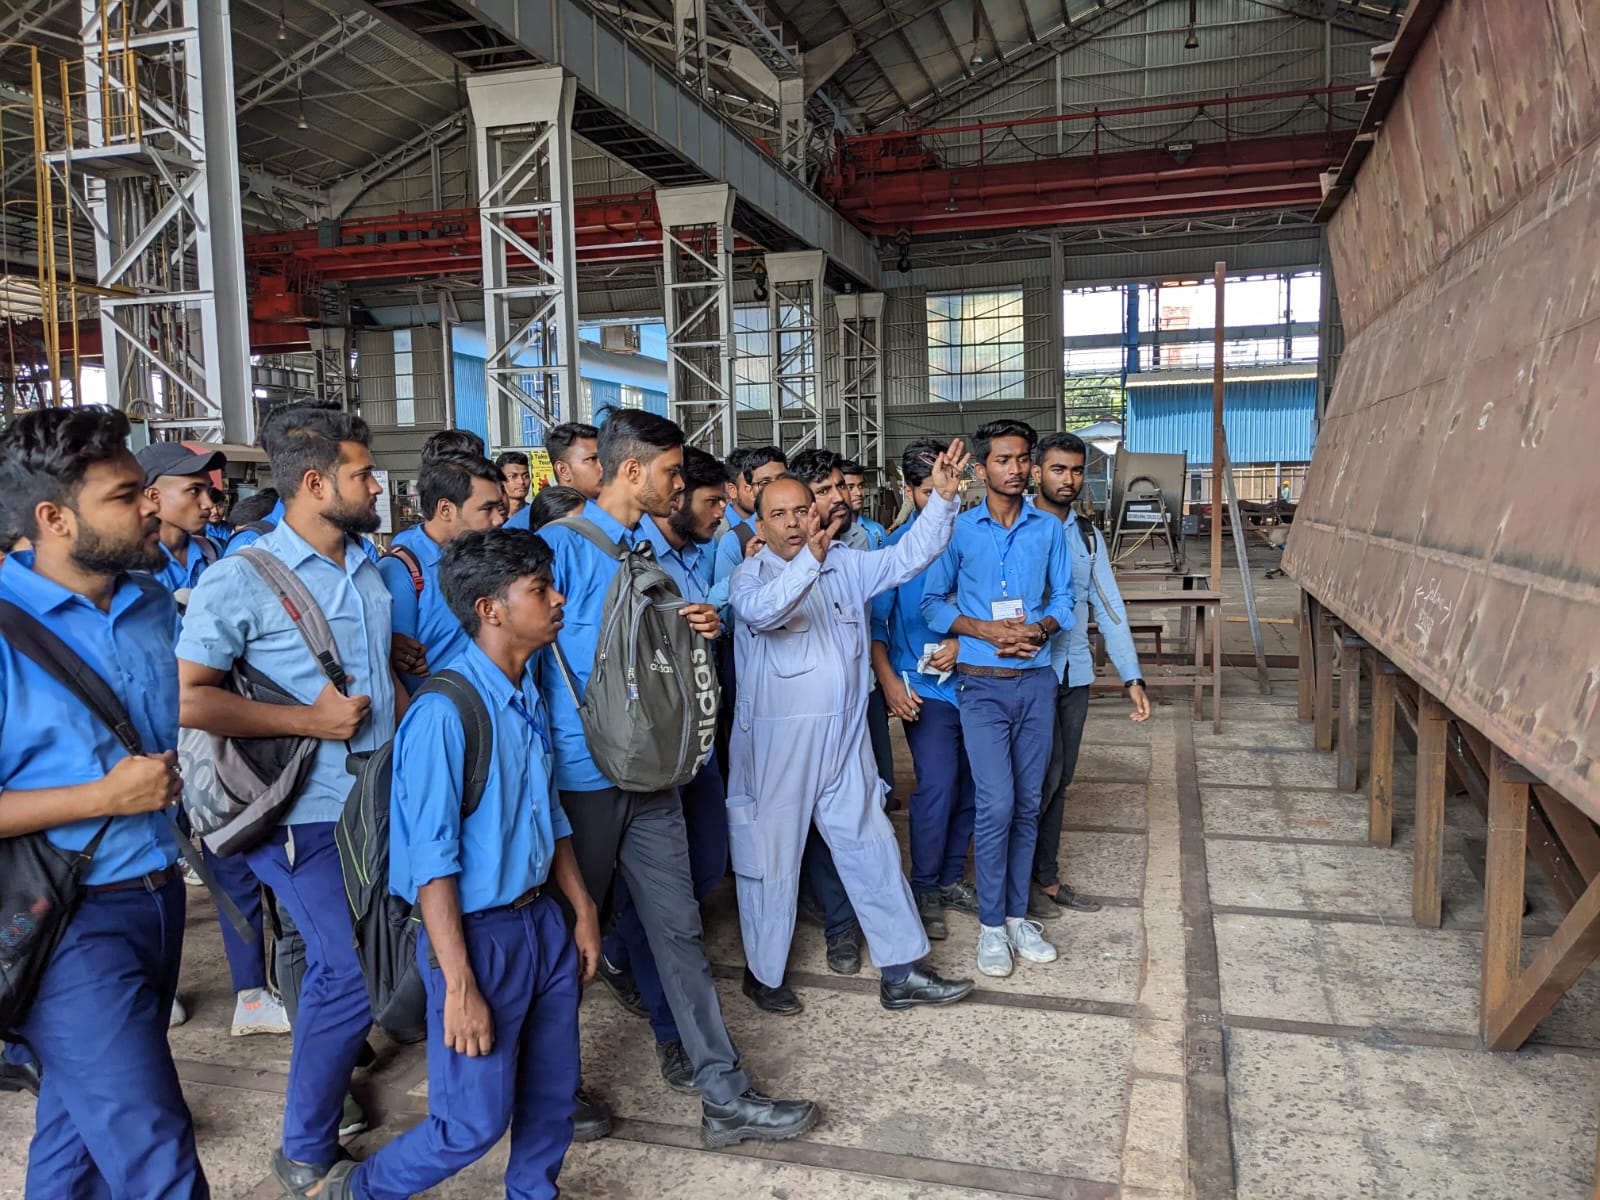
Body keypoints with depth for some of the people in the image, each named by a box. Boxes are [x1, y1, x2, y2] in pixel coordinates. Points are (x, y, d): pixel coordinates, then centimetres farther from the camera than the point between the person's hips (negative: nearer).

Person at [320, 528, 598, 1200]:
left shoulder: (528, 694, 2)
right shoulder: (444, 714, -23)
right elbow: (431, 861, -21)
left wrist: (583, 909, 13)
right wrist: (460, 988, -19)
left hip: (542, 920, 7)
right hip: (480, 934, -7)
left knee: (552, 1098, 18)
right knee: (475, 1123, 6)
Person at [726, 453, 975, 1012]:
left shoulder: (847, 564, 7)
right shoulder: (751, 574, -8)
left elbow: (908, 557, 2)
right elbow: (761, 610, -30)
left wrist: (943, 499, -11)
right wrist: (810, 559, -44)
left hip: (844, 738, 5)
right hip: (775, 741, -4)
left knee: (872, 849, 9)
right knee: (773, 856, 7)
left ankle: (901, 972, 20)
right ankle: (764, 974, 26)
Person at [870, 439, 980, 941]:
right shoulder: (896, 546, -4)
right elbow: (873, 621, -3)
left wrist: (963, 642, -9)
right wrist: (889, 680, -12)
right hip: (923, 686, -4)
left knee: (969, 784, 8)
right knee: (938, 782, -11)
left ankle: (950, 878, 26)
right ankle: (924, 889, 6)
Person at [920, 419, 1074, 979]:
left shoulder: (1049, 529, 6)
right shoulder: (959, 530, -2)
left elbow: (1063, 597, 10)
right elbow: (933, 602, 1)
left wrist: (1040, 628, -11)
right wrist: (985, 629, -13)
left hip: (1037, 680, 3)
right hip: (983, 684, -3)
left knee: (1027, 804, 8)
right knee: (996, 804, -9)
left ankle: (1017, 915, 22)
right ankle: (991, 924, 7)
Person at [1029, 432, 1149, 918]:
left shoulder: (1088, 536, 11)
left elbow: (1109, 606, 9)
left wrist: (1132, 678, 4)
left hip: (1075, 675, 6)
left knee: (1059, 780, 13)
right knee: (1043, 777, -4)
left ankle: (1046, 877, 26)